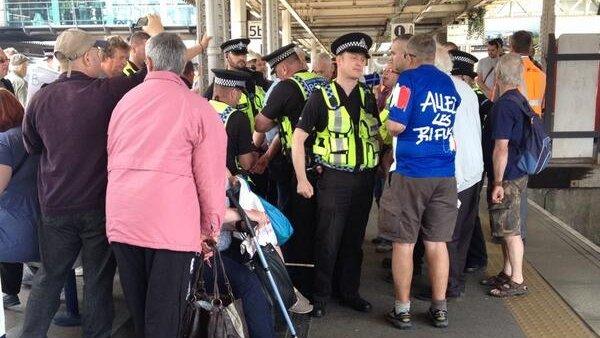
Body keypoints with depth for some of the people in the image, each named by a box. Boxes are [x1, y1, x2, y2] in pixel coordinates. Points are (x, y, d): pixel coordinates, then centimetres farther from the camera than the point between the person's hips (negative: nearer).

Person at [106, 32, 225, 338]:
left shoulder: (124, 101, 11)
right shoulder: (197, 107, -4)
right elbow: (210, 176, -5)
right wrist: (211, 229, 7)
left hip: (121, 220, 5)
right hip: (171, 223, -4)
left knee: (137, 310, 18)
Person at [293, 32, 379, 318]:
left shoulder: (368, 97, 10)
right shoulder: (322, 97, -4)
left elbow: (376, 134, 20)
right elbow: (298, 138, -6)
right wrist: (302, 179, -9)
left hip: (365, 178, 5)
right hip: (334, 178, -4)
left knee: (354, 240, 13)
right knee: (328, 240, 0)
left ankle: (349, 291, 27)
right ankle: (320, 295, 16)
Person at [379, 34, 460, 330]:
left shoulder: (409, 78, -6)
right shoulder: (449, 84, 13)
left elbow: (395, 126, -16)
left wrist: (386, 121, 6)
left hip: (410, 174, -5)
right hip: (444, 175, 5)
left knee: (404, 243, 5)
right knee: (437, 242, 11)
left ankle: (402, 310, 13)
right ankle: (439, 309, 19)